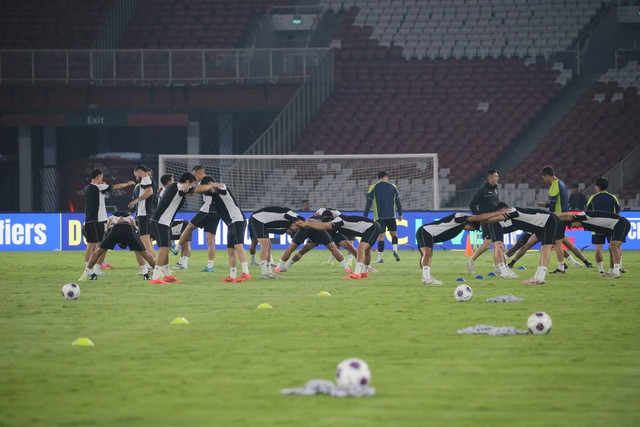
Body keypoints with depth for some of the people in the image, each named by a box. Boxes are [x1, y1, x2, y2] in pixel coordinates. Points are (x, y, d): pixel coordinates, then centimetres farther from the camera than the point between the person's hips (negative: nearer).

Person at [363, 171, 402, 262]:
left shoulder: (373, 188, 0)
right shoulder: (393, 187, 4)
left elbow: (368, 203, -3)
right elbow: (398, 201, 7)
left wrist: (365, 217, 0)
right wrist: (400, 214, 16)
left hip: (379, 216, -1)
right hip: (391, 216, 1)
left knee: (380, 236, 2)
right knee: (394, 233, 14)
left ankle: (380, 257, 0)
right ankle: (395, 249, -11)